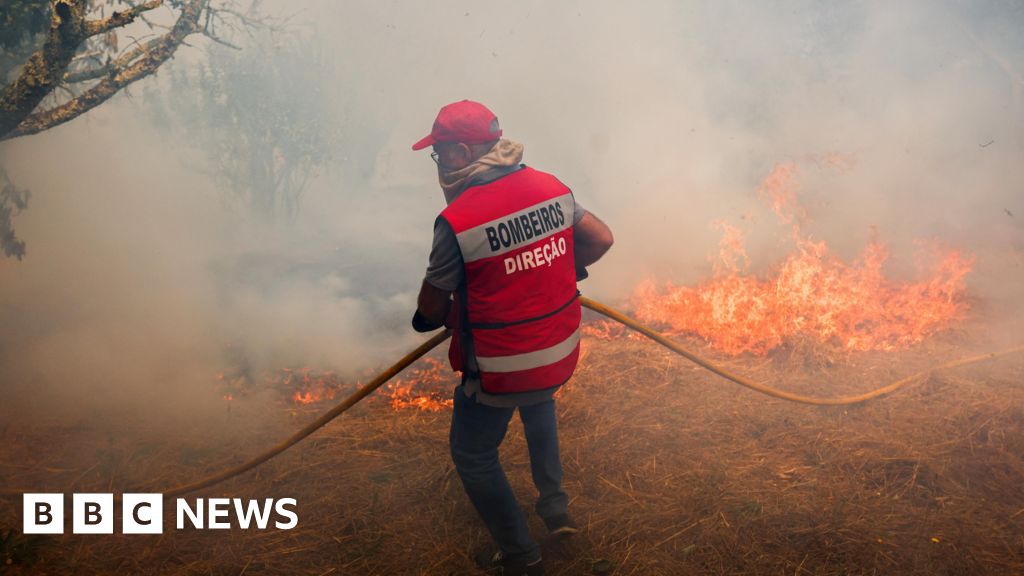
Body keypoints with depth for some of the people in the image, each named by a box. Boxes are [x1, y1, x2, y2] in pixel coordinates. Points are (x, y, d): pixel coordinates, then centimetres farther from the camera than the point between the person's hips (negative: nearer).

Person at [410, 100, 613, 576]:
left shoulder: (455, 220, -21)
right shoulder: (551, 187, -5)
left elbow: (433, 309, -13)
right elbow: (601, 239, 4)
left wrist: (427, 318, 11)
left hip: (500, 372, -6)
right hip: (562, 356, 6)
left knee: (473, 455, 18)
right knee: (538, 403, 38)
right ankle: (556, 508, 42)